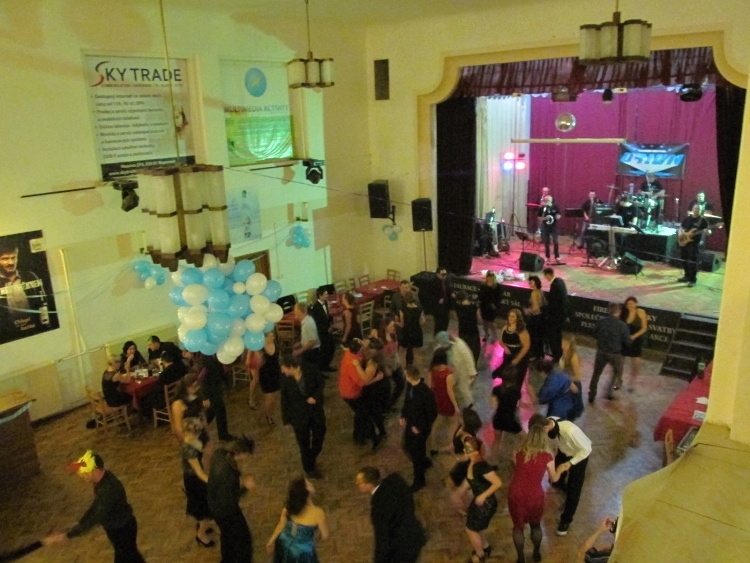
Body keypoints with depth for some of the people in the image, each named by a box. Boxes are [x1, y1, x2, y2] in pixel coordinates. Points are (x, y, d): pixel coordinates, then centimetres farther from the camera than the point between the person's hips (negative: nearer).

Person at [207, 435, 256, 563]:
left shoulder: (220, 454, -17)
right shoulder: (226, 474, -41)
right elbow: (229, 502, -30)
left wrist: (239, 477, -8)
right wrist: (244, 486, -24)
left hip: (215, 504, 9)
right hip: (224, 509, -9)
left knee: (227, 534, 33)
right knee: (243, 538, 16)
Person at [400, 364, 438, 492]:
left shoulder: (426, 393, -32)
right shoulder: (410, 386, -9)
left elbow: (432, 414, -23)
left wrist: (420, 427, -18)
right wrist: (403, 416, 3)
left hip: (421, 427, -8)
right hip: (410, 423, 8)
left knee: (416, 452, 5)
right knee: (408, 447, 23)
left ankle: (419, 480, 27)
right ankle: (425, 462, 51)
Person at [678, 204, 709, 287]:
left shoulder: (702, 220, -1)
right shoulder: (687, 218, 12)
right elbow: (681, 227, 18)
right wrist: (680, 233, -2)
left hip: (694, 243, -5)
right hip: (683, 242, 5)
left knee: (693, 261, -9)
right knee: (684, 260, 12)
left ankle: (692, 279, -3)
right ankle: (687, 276, 26)